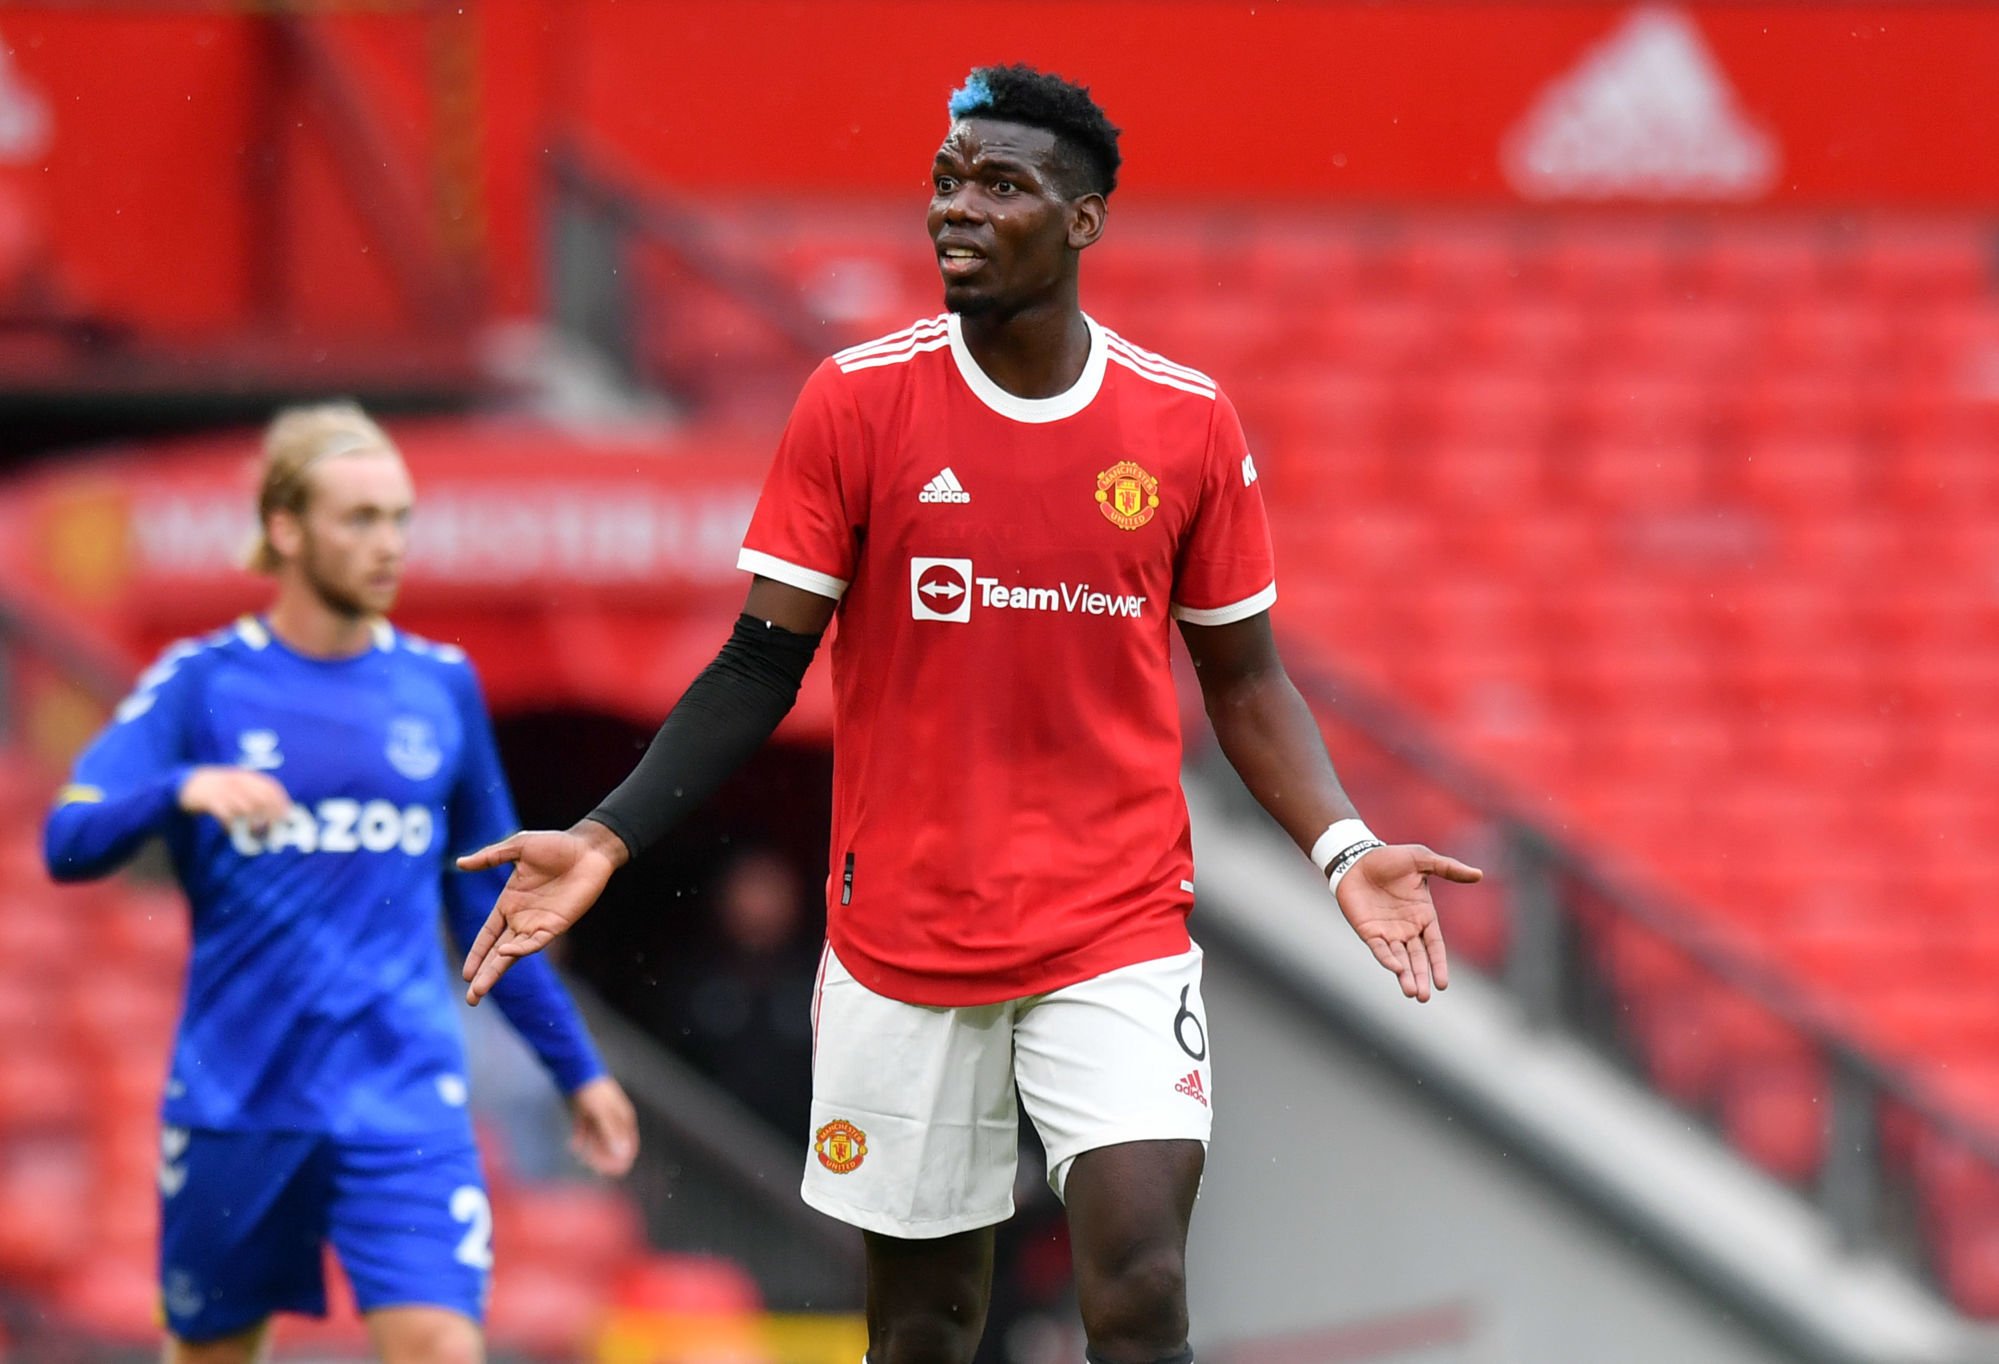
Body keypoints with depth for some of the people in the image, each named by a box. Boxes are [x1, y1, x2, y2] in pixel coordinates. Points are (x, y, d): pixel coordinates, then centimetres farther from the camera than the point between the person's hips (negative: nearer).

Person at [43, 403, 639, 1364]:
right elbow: (69, 842, -13)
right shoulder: (202, 683, -1)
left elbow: (488, 905, 18)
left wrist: (576, 1067, 19)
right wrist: (185, 789, -32)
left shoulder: (441, 686, 8)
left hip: (405, 1099, 1)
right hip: (236, 1096, -1)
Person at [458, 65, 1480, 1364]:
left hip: (1118, 939, 0)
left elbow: (1244, 677, 8)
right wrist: (605, 840, -11)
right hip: (902, 948, 0)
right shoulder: (857, 402, -3)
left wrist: (1342, 844, -8)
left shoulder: (1189, 423, -1)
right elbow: (762, 665, -1)